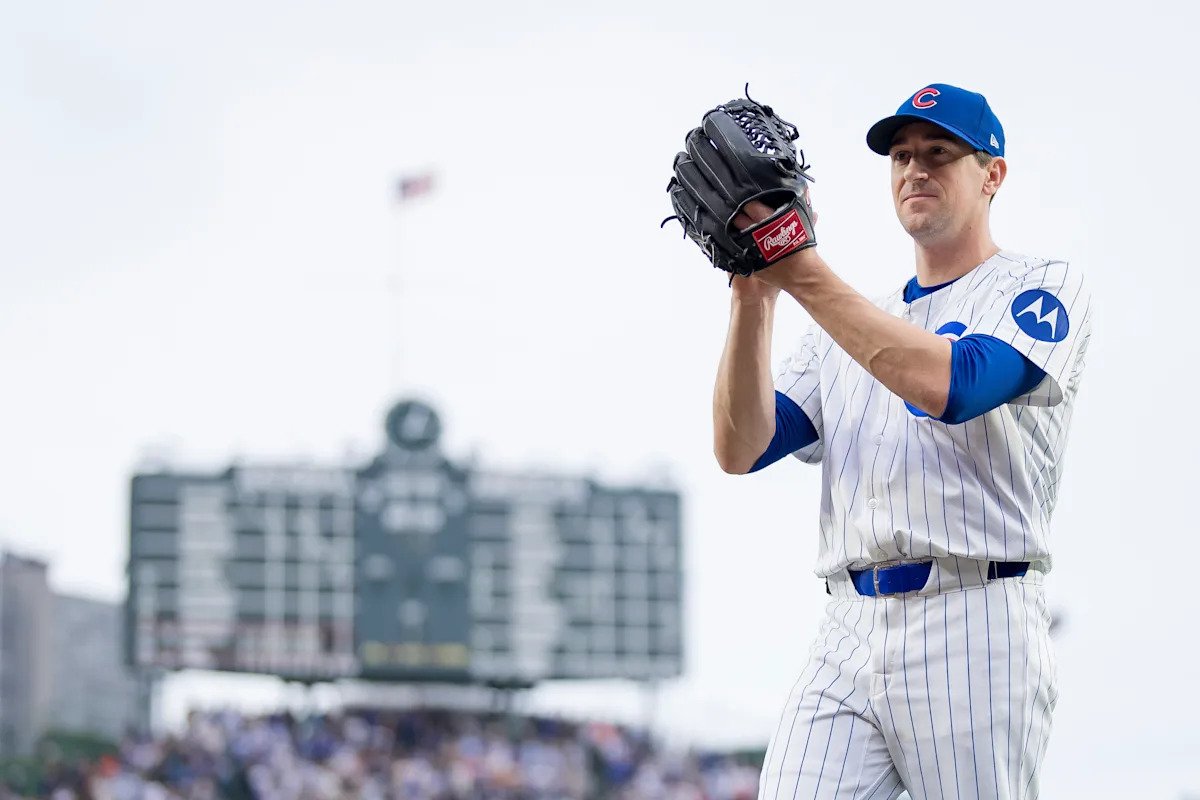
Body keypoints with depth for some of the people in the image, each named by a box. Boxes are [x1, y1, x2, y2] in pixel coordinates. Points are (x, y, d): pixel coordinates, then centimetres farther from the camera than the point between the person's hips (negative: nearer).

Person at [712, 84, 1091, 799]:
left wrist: (804, 274, -14)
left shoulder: (1045, 287, 7)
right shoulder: (853, 327, 24)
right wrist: (754, 295, -2)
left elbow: (950, 385, -14)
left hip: (974, 632, -5)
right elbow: (739, 448, 11)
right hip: (848, 635, 5)